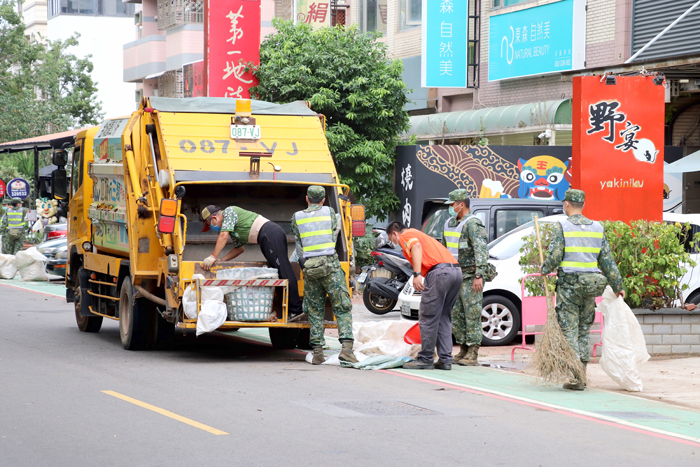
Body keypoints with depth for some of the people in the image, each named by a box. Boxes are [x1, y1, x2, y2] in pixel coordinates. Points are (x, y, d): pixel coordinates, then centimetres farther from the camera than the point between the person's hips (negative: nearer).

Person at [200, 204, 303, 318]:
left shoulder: (228, 212, 2)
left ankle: (296, 310, -15)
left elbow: (223, 236, -8)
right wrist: (221, 260, 25)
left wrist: (213, 257, -5)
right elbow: (240, 248, 32)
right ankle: (289, 309, 4)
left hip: (270, 233, -10)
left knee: (283, 272, -12)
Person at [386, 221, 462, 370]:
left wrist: (417, 274, -25)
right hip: (456, 271, 9)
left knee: (428, 318, -2)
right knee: (443, 317, 14)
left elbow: (416, 247, -15)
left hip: (439, 272, -9)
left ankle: (425, 359, 1)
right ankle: (445, 360, 11)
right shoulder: (420, 235, 36)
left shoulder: (405, 235, 9)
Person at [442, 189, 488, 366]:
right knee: (456, 315, 8)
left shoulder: (473, 224, -13)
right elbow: (444, 248, 26)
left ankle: (472, 355, -7)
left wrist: (479, 275, -28)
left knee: (472, 315, -7)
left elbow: (481, 250, -22)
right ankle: (463, 351, 14)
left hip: (470, 277, -9)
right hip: (454, 275, 9)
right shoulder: (449, 223, 15)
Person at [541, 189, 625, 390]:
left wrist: (545, 270, 10)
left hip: (569, 284, -4)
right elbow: (607, 260, 11)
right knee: (584, 330, 14)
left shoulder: (562, 226, -5)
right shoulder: (597, 228, 9)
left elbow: (554, 255, -11)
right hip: (591, 285, 5)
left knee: (569, 330, -2)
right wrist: (617, 286, 17)